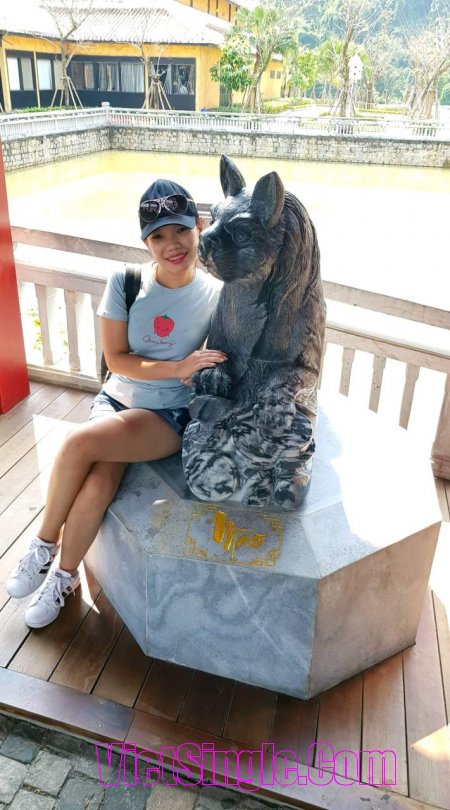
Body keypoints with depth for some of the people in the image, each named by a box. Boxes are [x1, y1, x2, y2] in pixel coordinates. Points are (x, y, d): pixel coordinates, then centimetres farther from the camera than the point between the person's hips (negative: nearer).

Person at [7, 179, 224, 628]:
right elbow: (116, 359, -7)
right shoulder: (125, 282, -6)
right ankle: (65, 574, 6)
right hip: (116, 400, 2)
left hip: (169, 417, -2)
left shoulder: (216, 296, -7)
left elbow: (220, 363, 4)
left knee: (80, 442, -28)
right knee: (97, 485, -25)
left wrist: (204, 375, -18)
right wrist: (178, 367, -20)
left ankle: (45, 544, -1)